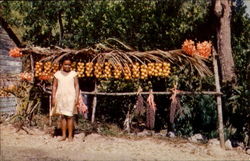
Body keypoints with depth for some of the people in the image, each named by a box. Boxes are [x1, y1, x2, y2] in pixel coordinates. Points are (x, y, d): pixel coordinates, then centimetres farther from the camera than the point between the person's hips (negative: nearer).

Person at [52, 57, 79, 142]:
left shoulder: (73, 74, 3)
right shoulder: (57, 74, 7)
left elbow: (76, 86, 2)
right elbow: (54, 86, 8)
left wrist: (77, 97, -6)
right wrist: (53, 98, 2)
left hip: (70, 97, -2)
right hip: (60, 97, 2)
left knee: (70, 116, -2)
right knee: (62, 116, 5)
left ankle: (70, 135, 4)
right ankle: (63, 135, 12)